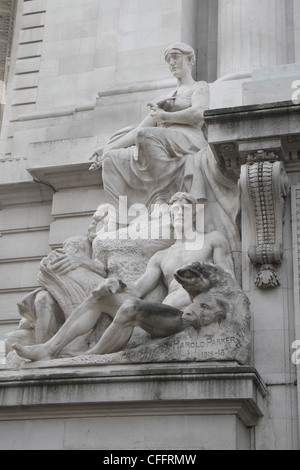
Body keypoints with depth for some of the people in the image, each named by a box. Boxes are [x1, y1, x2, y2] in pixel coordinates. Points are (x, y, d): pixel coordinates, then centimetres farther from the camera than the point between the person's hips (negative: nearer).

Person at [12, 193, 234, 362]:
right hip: (162, 317, 6)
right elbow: (137, 290, 15)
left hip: (186, 316, -6)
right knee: (100, 296, 1)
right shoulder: (161, 257, 28)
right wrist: (117, 285, -7)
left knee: (131, 308, -33)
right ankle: (50, 349, -7)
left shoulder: (213, 240, 16)